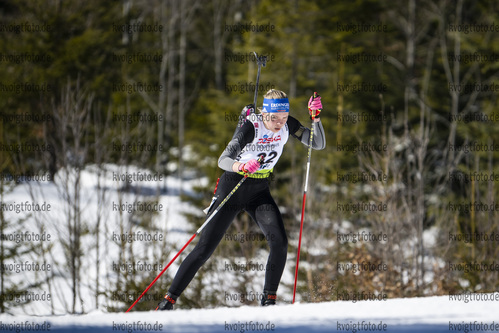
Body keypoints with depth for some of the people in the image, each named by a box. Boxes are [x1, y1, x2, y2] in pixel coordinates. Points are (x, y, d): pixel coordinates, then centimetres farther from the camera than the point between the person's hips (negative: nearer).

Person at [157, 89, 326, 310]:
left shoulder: (287, 125, -9)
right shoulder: (251, 127, -26)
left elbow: (319, 144, -8)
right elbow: (223, 160, -35)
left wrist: (315, 117, -25)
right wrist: (242, 167, -57)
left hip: (259, 192, 4)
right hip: (232, 188, -4)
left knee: (279, 242, -19)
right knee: (205, 248, -5)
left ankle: (268, 300, -7)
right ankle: (170, 299, 6)